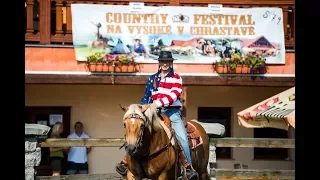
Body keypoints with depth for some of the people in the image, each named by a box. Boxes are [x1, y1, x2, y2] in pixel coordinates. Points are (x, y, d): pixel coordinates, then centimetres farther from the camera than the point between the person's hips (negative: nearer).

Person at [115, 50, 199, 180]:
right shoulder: (153, 79, 15)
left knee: (182, 137, -19)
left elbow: (173, 95, -13)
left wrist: (158, 103, -26)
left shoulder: (176, 78, 4)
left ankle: (189, 168, -15)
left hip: (172, 112, -3)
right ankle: (126, 161, -6)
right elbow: (147, 97, 20)